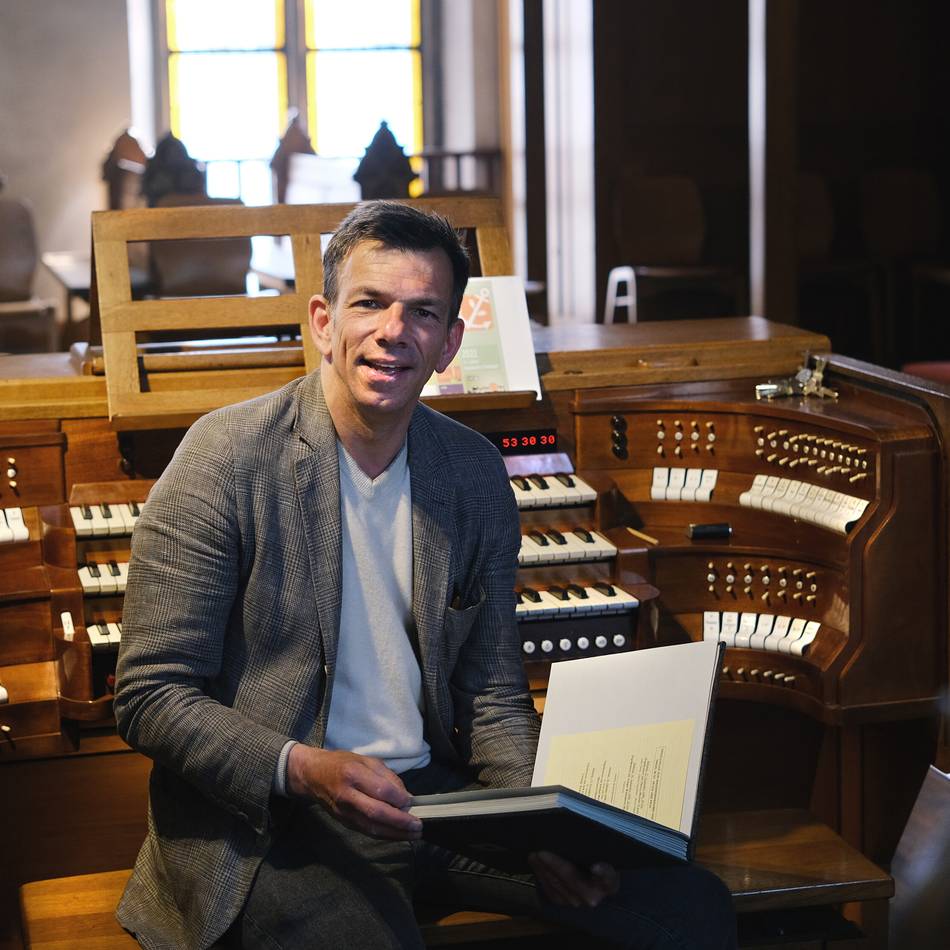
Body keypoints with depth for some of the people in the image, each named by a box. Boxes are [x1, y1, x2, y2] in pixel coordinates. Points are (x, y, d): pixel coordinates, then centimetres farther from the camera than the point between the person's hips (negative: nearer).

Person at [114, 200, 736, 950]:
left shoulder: (477, 475, 7)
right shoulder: (228, 455, -10)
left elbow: (493, 697, 11)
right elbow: (150, 696, -11)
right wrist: (303, 769, -25)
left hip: (433, 794, 5)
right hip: (268, 821, -5)